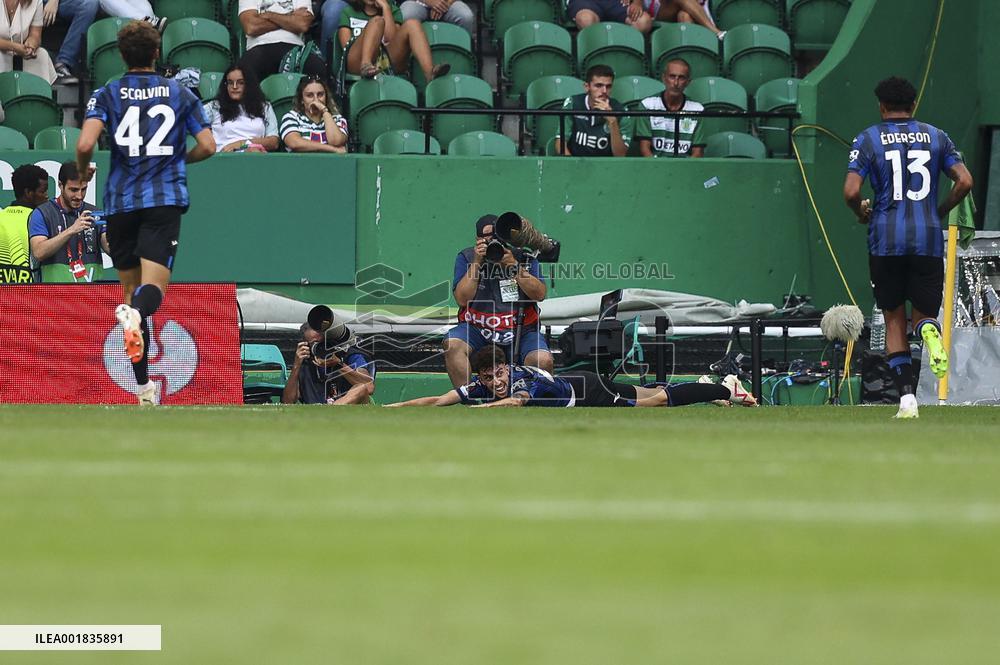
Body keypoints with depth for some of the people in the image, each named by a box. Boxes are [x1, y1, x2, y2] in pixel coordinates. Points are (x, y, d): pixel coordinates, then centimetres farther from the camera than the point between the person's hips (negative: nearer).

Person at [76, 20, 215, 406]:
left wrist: (83, 171, 10)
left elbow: (85, 145, -12)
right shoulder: (180, 94, 7)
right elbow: (207, 146, 4)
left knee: (131, 290, 13)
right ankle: (136, 314, -50)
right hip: (166, 200, -1)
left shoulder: (108, 94, 2)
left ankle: (144, 388, 13)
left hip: (121, 201, 1)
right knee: (153, 289, -10)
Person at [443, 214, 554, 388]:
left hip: (522, 329, 0)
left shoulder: (522, 255, 1)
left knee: (543, 361, -28)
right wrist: (476, 263, -16)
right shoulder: (466, 258, 2)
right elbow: (462, 300, -10)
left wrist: (514, 266, -19)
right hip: (477, 328, 0)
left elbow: (540, 294, -10)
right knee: (453, 343, -31)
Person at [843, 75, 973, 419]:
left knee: (894, 320, 10)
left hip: (886, 240, -1)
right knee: (924, 313, 10)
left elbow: (851, 191, -9)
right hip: (929, 238, 1)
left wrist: (862, 213, 12)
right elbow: (964, 181, 0)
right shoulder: (936, 136, 8)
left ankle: (907, 398, -2)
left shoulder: (868, 139, 2)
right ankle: (929, 330, -30)